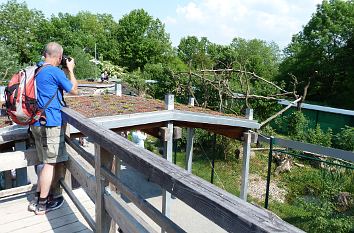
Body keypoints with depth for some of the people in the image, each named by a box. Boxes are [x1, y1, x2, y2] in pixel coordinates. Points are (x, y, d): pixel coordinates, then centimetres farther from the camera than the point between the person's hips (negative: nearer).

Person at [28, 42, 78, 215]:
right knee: (52, 163, 1)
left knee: (48, 162, 17)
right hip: (51, 123, -9)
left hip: (37, 122, 9)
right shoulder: (55, 72, -13)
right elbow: (74, 91, -2)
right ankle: (42, 205, 10)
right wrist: (70, 70, 7)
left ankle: (37, 199, 22)